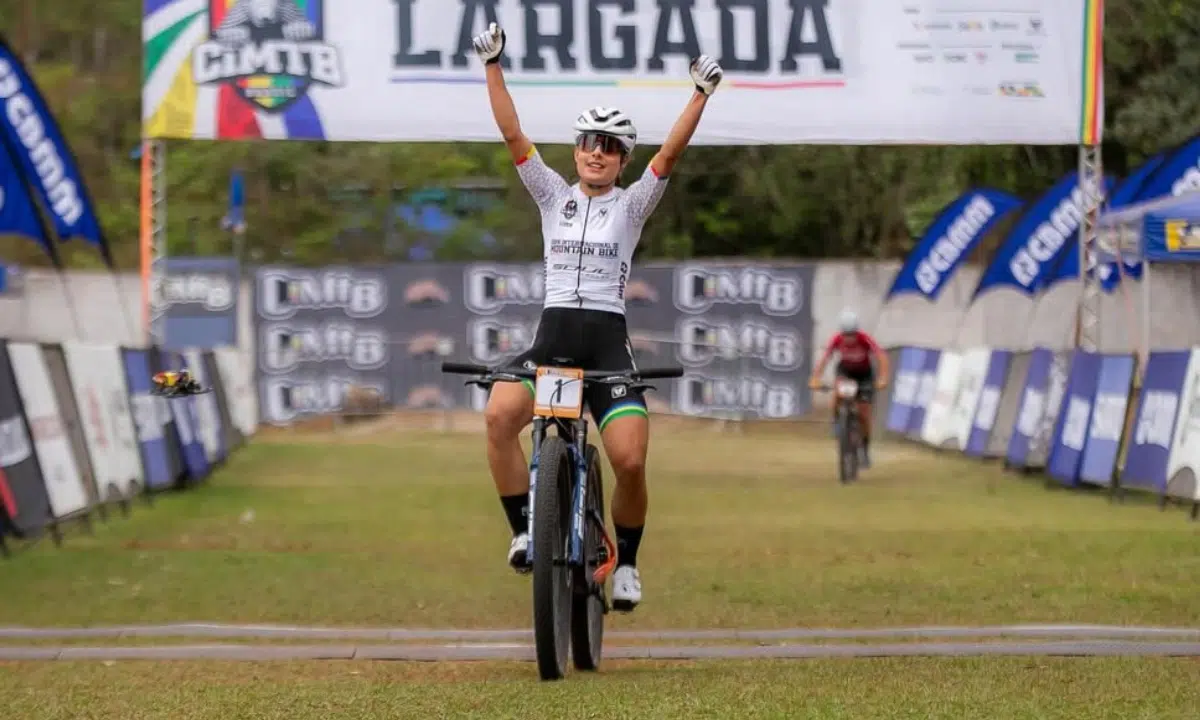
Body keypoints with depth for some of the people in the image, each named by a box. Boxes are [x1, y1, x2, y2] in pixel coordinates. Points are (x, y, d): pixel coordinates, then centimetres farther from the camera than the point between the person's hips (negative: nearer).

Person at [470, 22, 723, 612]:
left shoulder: (632, 204, 9)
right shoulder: (552, 194, 12)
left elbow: (671, 152, -4)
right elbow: (512, 135, 4)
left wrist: (702, 94, -15)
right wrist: (492, 67, -4)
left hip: (608, 342, -1)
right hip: (550, 336, 1)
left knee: (630, 462, -16)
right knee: (499, 415, -30)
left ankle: (626, 562, 9)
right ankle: (524, 532, -19)